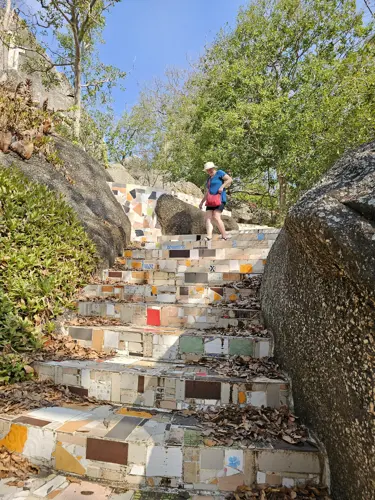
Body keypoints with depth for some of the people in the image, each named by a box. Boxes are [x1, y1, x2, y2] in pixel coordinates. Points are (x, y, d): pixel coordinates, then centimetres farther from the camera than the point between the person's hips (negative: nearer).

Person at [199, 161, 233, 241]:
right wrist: (202, 202, 25)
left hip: (219, 199, -8)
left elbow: (229, 179, -6)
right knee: (208, 218, -10)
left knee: (216, 218, -20)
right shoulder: (209, 178, 24)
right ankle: (209, 236, -23)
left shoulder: (219, 173, 3)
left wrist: (222, 186, -17)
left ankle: (224, 236, -12)